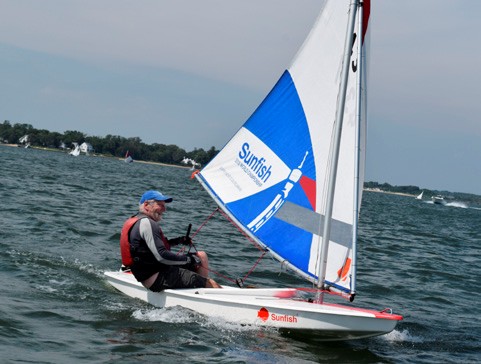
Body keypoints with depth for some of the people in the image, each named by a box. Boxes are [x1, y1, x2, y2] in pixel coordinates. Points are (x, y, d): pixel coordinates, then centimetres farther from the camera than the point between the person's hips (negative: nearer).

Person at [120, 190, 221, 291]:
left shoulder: (136, 221, 15)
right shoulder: (146, 223, -17)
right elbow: (161, 256, -24)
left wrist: (177, 241, 17)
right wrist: (188, 259, -13)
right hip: (158, 279, -11)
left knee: (201, 256, 18)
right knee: (212, 285, -15)